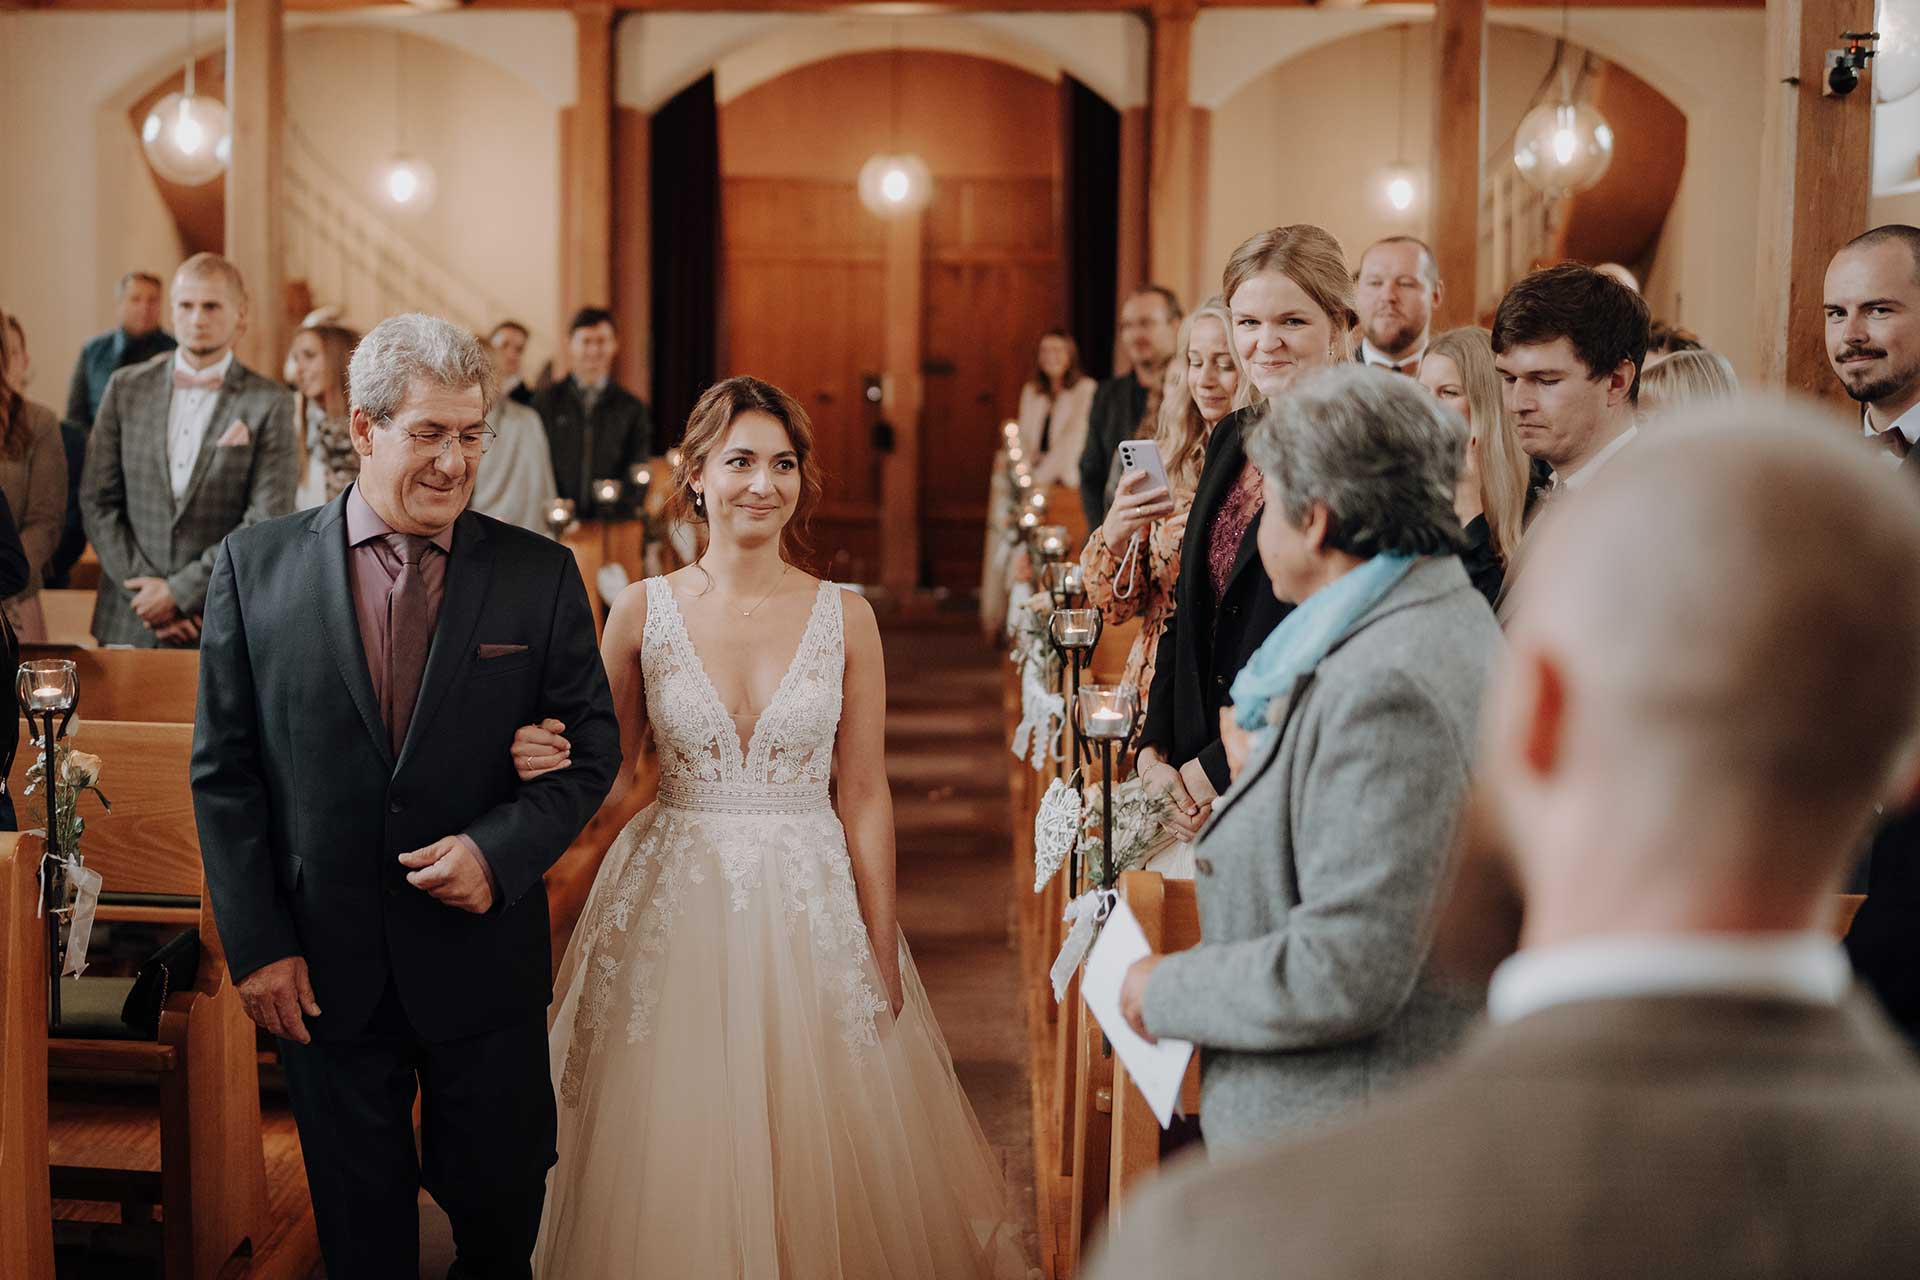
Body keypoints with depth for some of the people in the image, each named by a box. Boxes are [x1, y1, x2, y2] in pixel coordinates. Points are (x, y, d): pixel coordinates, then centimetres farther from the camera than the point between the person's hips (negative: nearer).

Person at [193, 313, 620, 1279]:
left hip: (481, 960, 0)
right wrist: (256, 944, -5)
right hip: (323, 968, 0)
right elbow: (223, 770, -1)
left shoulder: (540, 575, -3)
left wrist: (500, 849, -16)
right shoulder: (257, 566, -3)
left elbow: (591, 748, 1)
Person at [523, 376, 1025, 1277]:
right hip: (676, 905, 0)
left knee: (819, 1151, 9)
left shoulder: (844, 618, -2)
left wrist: (881, 951, 0)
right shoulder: (642, 611, -2)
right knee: (679, 1156, 8)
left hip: (811, 905, 0)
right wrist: (541, 759, -15)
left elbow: (864, 796, 0)